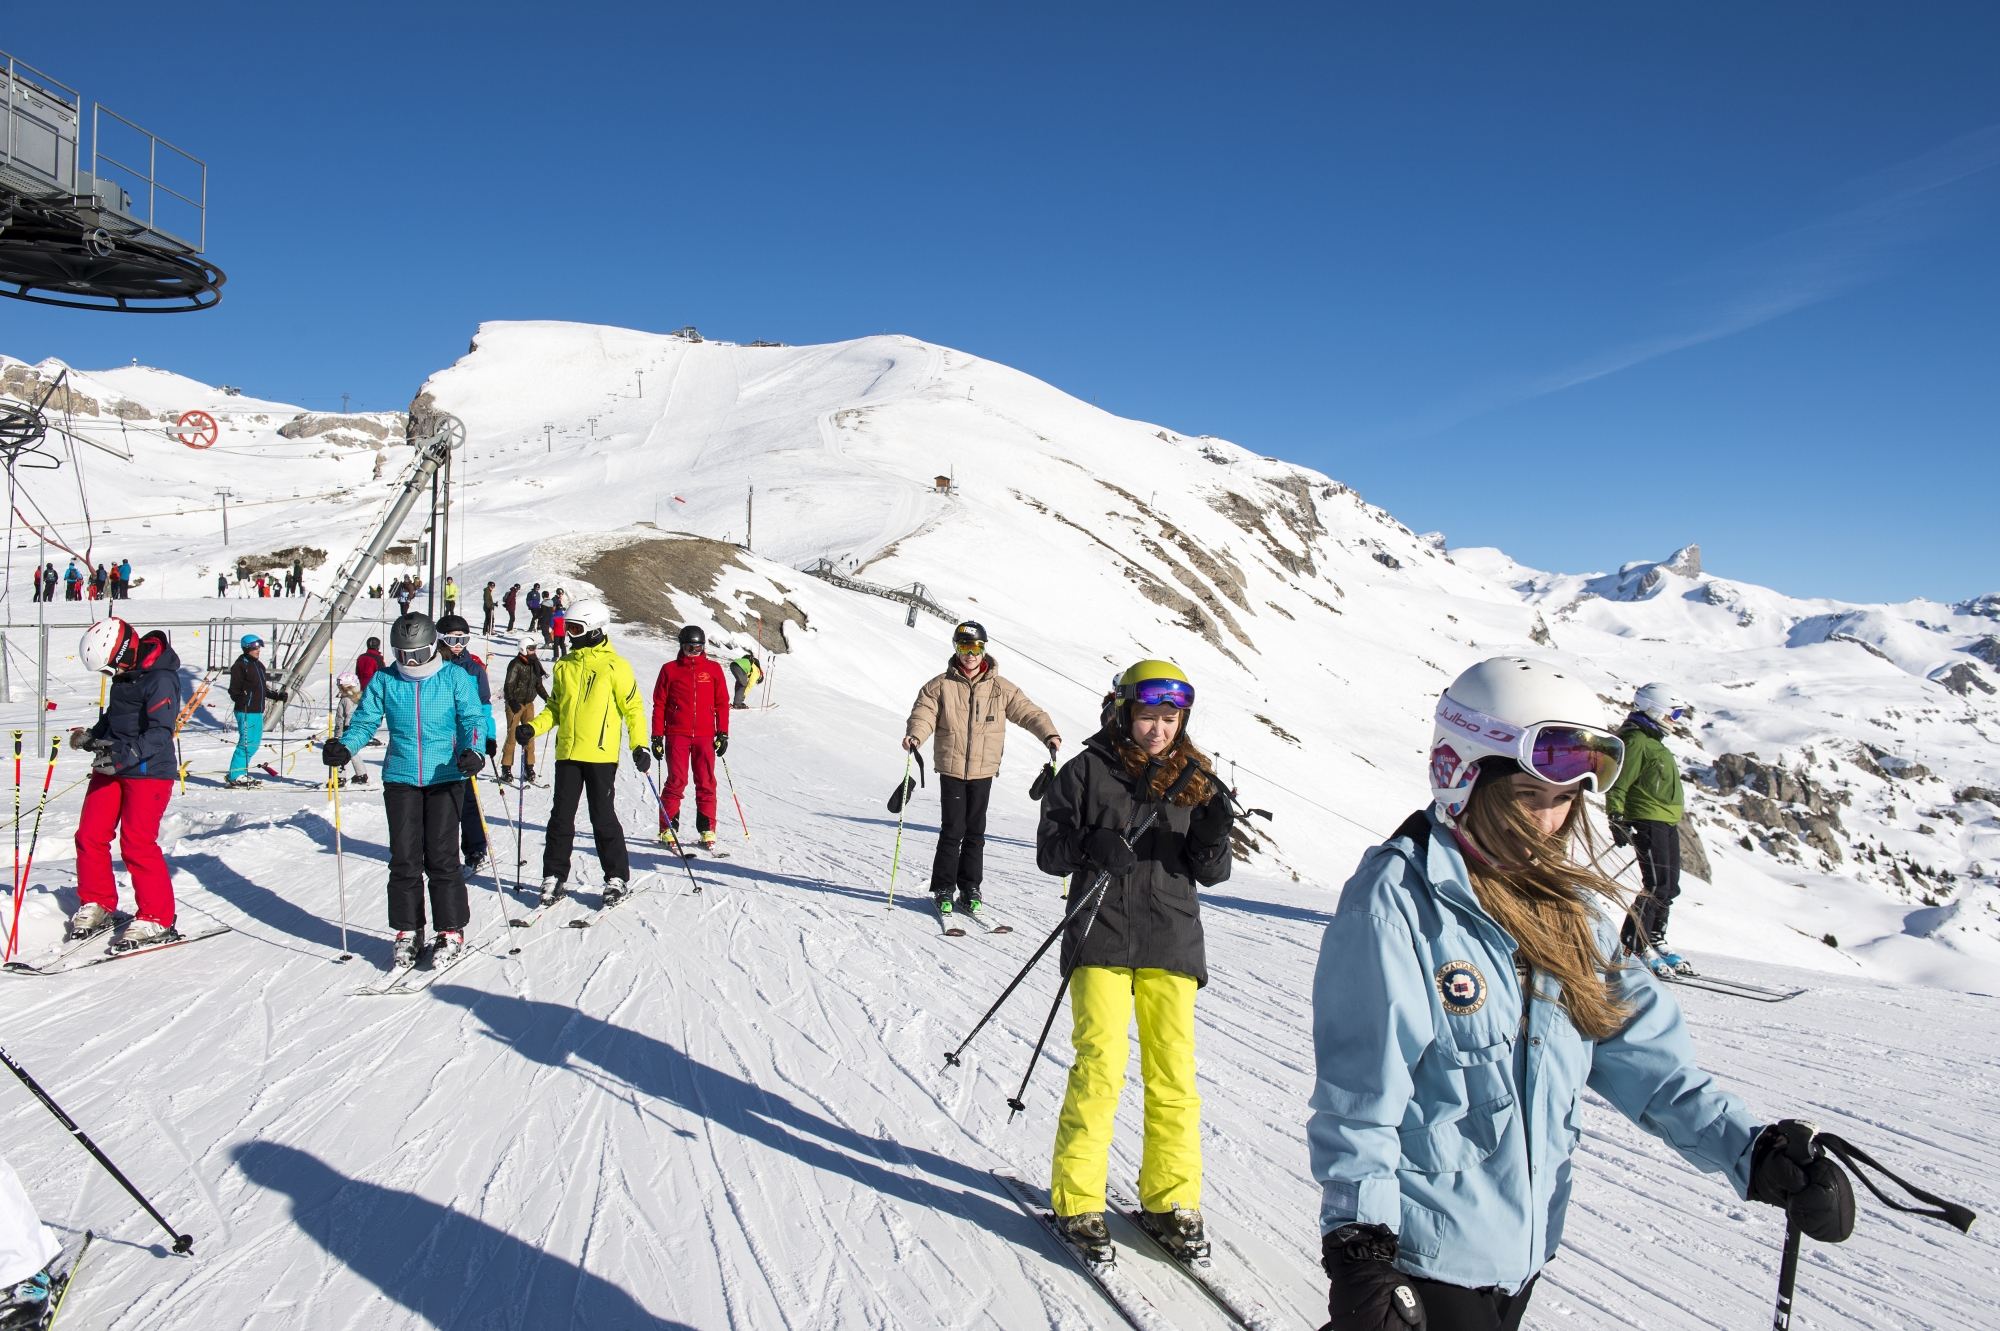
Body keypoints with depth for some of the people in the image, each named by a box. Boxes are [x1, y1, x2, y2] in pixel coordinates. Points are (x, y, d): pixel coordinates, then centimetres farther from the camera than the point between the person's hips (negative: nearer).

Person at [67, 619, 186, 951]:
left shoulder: (161, 679, -18)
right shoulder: (126, 674, 9)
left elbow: (160, 733, -24)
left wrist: (122, 755, -33)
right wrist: (92, 737, 6)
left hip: (148, 771, -9)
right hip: (111, 767, 9)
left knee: (137, 843, -9)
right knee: (90, 836, 9)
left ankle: (157, 919, 1)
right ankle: (96, 905, 26)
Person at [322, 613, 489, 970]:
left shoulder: (454, 678, 0)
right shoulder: (384, 681, 6)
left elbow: (474, 718, -4)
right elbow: (364, 721, 7)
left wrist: (473, 751, -23)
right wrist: (344, 748, -12)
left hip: (445, 778, -3)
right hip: (400, 778, 3)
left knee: (441, 857, -2)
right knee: (404, 859, 4)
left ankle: (451, 931, 9)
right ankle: (408, 932, 16)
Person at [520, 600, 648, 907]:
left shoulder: (614, 666, -3)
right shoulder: (564, 666, 13)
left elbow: (633, 708, -3)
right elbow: (555, 708, 20)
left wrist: (640, 745, -12)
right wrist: (533, 728, 3)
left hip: (601, 754, -5)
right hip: (568, 753, 5)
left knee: (603, 816, -1)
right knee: (561, 816, 6)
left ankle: (616, 878, 9)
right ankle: (554, 877, 16)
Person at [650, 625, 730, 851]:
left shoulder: (713, 669, 9)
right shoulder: (670, 669, 7)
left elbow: (722, 703, 10)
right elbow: (659, 704, 7)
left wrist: (722, 733, 4)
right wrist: (657, 736, 2)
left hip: (705, 736, 1)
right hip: (676, 735, -1)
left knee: (706, 784, 1)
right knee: (676, 782, -4)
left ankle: (707, 829, 7)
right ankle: (668, 829, 3)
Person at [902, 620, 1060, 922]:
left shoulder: (1000, 688, 4)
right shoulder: (940, 686, 0)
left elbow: (1027, 712, 2)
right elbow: (923, 713, -6)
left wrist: (1049, 733, -14)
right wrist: (915, 735, -27)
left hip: (983, 771, 2)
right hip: (951, 769, -2)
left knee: (975, 832, 9)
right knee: (952, 831, -3)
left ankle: (970, 889, 20)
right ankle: (944, 890, 9)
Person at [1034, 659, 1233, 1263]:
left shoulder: (1195, 779, 10)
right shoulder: (1087, 770, 2)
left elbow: (1210, 872, 8)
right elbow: (1049, 847, 1)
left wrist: (1213, 836, -13)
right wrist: (1088, 844, -19)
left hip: (1172, 940, 3)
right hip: (1102, 936, -3)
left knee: (1174, 1072, 5)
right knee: (1099, 1066, -7)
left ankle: (1171, 1199, 21)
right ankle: (1077, 1201, 8)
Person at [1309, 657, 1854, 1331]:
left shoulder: (1567, 903, 2)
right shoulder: (1398, 901, -20)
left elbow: (1641, 1048, -1)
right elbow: (1358, 1093, -21)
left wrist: (1750, 1150, -12)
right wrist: (1357, 1245, -23)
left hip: (1526, 1242, 7)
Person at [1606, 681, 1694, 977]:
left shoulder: (1654, 741, 20)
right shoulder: (1635, 740, -11)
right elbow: (1618, 785, -16)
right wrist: (1617, 820, -21)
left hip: (1668, 823, 10)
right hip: (1648, 822, -10)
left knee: (1670, 886, 11)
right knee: (1656, 885, -12)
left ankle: (1655, 942, 19)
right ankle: (1632, 947, -6)